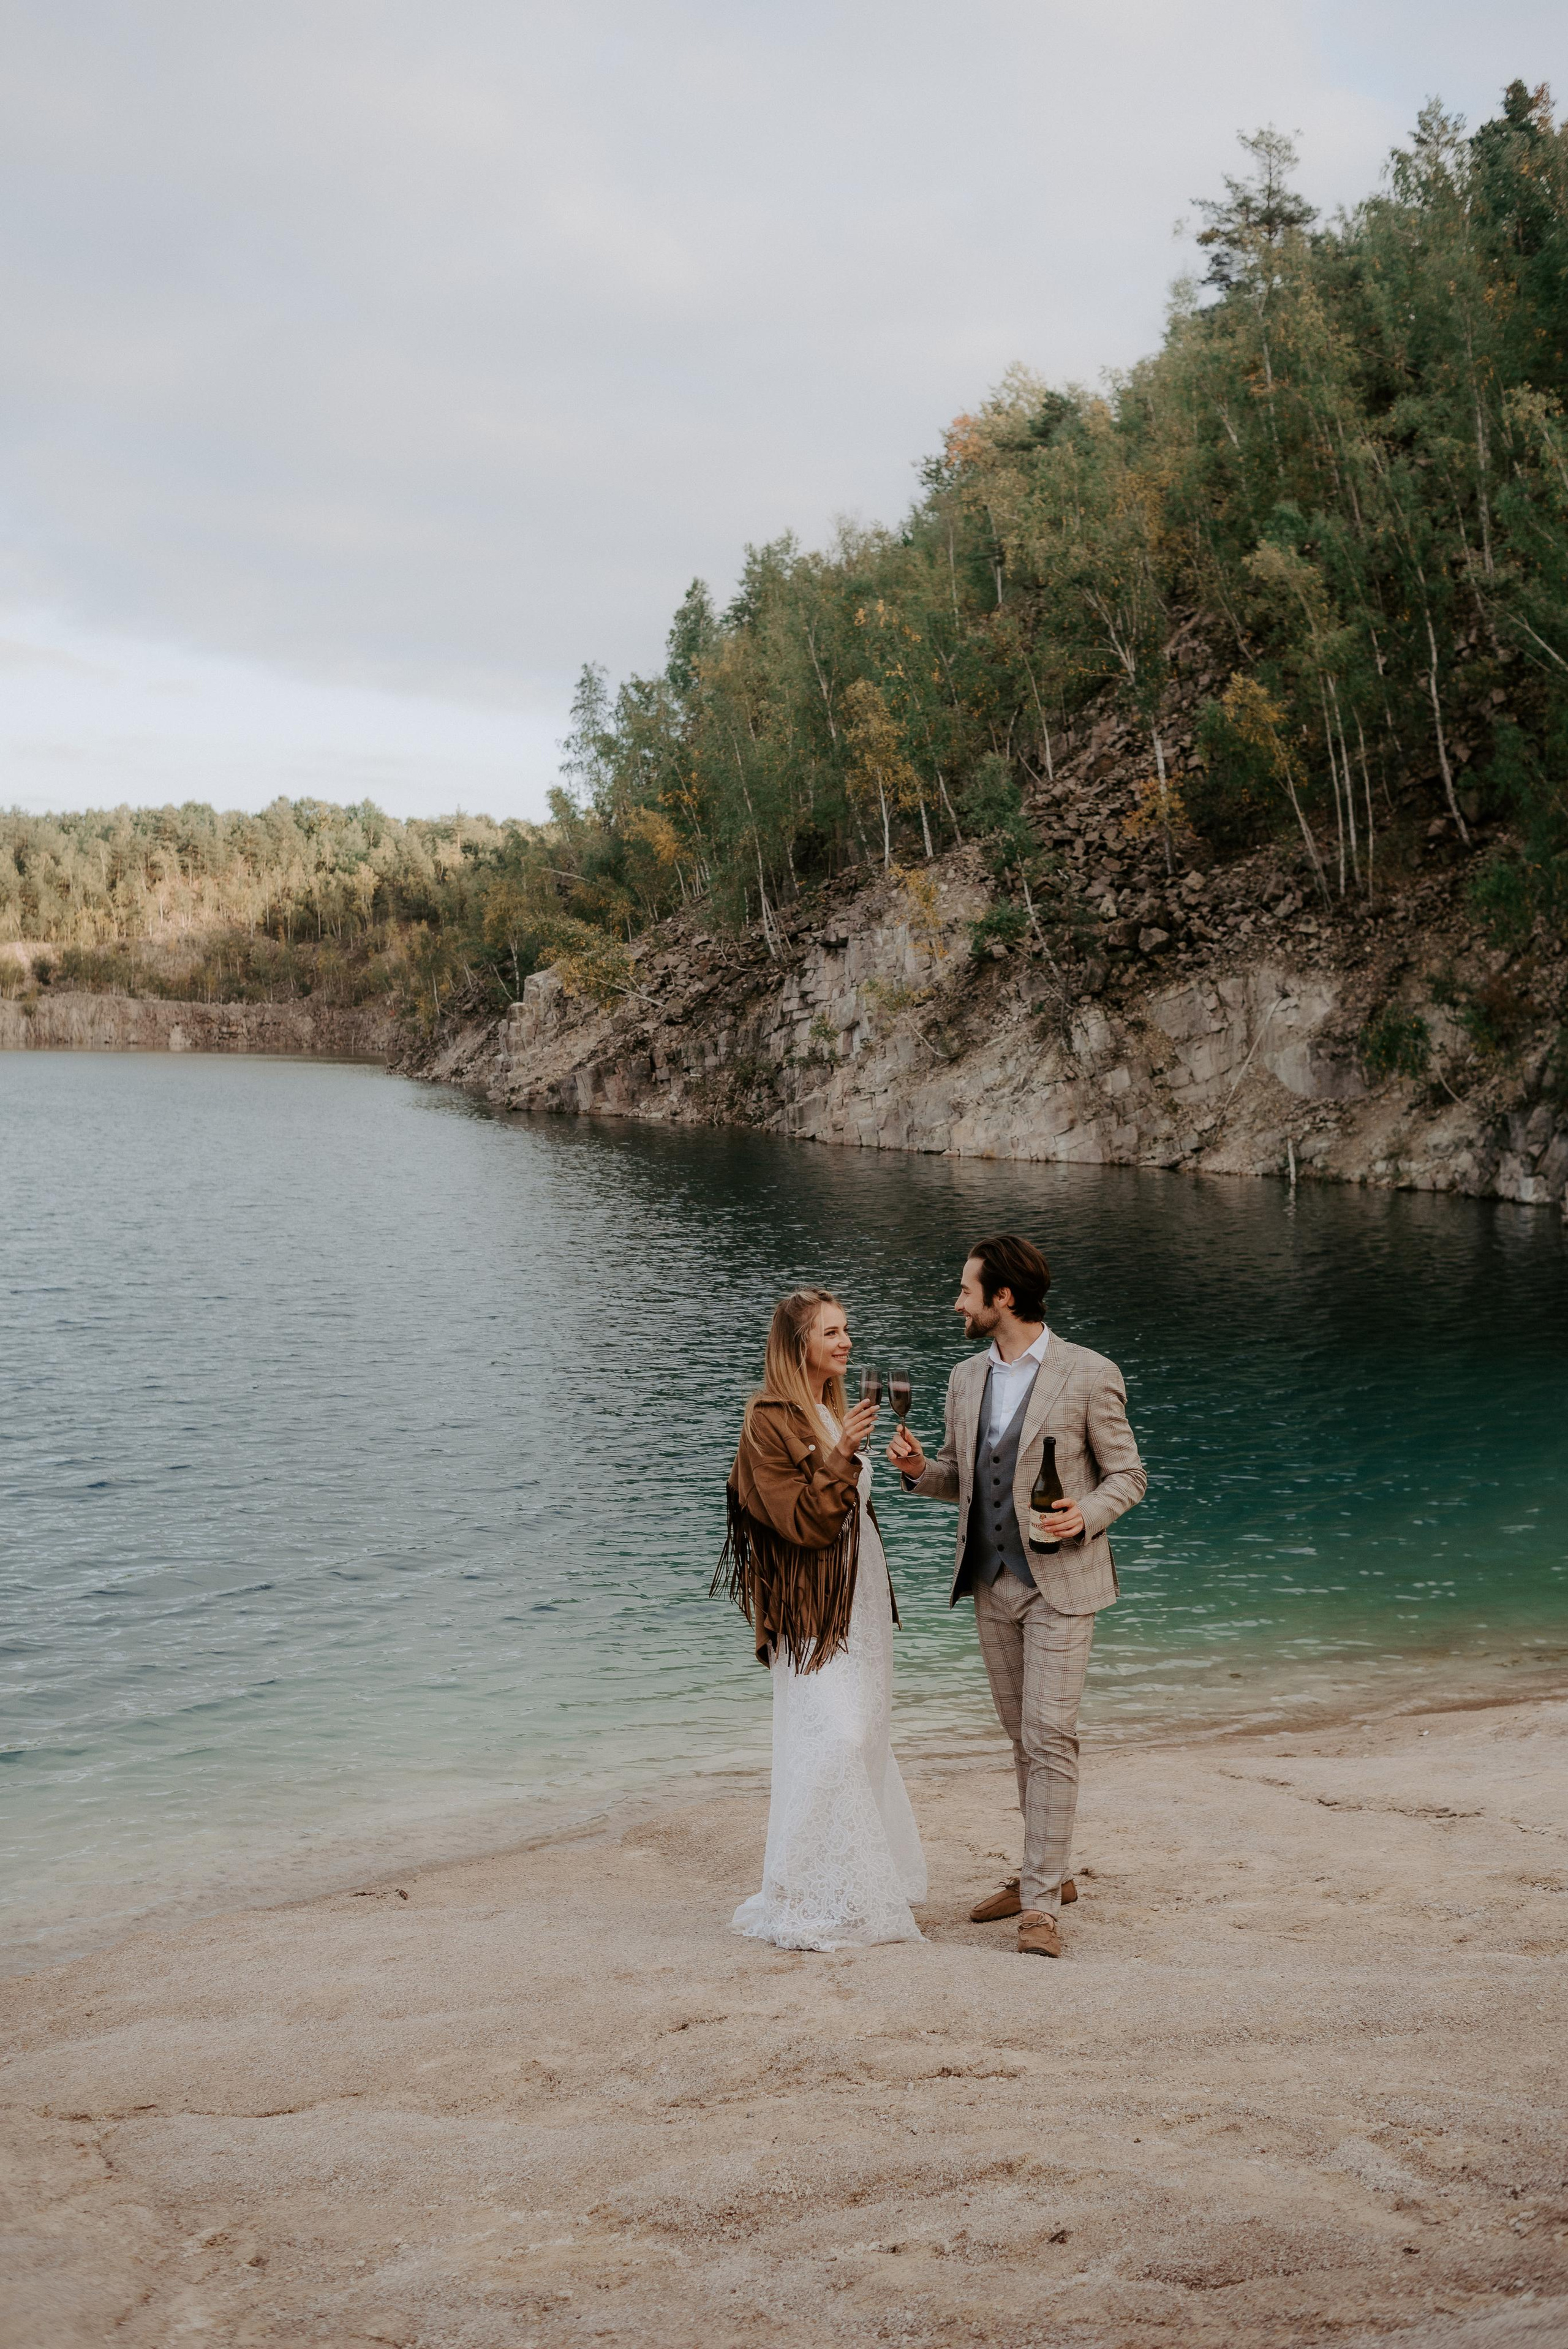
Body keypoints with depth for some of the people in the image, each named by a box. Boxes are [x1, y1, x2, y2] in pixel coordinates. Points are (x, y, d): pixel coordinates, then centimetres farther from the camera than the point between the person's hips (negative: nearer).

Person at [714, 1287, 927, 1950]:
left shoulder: (834, 1411, 13)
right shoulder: (771, 1419, -14)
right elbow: (798, 1520, -19)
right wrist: (839, 1455, -29)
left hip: (860, 1596, 9)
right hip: (813, 1607, -9)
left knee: (860, 1737, 13)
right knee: (831, 1737, -13)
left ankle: (860, 1884, 25)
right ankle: (806, 1904, -6)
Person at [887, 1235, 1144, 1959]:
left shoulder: (1088, 1375, -9)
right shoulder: (967, 1378, 8)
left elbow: (1127, 1474, -3)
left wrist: (1086, 1514, -22)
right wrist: (918, 1469, -5)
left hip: (1060, 1583, -6)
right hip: (991, 1583, 6)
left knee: (1049, 1737, -9)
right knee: (1024, 1736, 15)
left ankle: (1041, 1904, -5)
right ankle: (1047, 1870, 29)